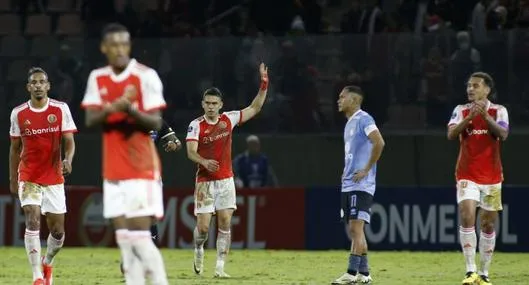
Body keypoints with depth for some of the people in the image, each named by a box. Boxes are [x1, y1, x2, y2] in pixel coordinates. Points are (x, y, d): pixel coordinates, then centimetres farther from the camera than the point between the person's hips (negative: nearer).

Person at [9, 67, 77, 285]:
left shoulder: (61, 110, -3)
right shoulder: (18, 114, -1)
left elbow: (69, 142, -4)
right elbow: (15, 148, 9)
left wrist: (68, 160, -25)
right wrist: (12, 179, 11)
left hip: (54, 177, 1)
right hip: (28, 177, -1)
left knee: (58, 230, 5)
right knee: (33, 221, -18)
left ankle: (47, 263, 35)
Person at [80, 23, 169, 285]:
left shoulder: (146, 76, -7)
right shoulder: (97, 78, 8)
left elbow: (156, 123, -9)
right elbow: (89, 120, 2)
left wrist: (131, 109, -27)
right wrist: (111, 108, -18)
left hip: (142, 168, -5)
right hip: (113, 170, 5)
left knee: (139, 235, -11)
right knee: (123, 236, 3)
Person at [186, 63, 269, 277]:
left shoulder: (228, 119, 3)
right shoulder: (196, 125, -7)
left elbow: (254, 108, 9)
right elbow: (191, 152, -17)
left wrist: (264, 84, 0)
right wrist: (205, 162, -37)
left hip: (226, 180, 3)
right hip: (205, 181, -3)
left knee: (225, 223, -4)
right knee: (203, 226, -6)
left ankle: (220, 267, -1)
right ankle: (199, 251, 26)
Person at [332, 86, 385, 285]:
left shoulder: (363, 119, -10)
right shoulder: (349, 123, 19)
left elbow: (379, 143, -23)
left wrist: (366, 170, -19)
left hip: (361, 185, -10)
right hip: (348, 185, 10)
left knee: (356, 227, -13)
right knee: (354, 230, 9)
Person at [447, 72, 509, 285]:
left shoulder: (498, 111, 0)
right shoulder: (461, 110, 4)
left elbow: (503, 134, -16)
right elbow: (451, 134, -12)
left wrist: (485, 116, -27)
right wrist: (469, 117, -25)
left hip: (491, 176, 1)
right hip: (467, 176, -1)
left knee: (488, 225, 6)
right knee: (467, 218, -17)